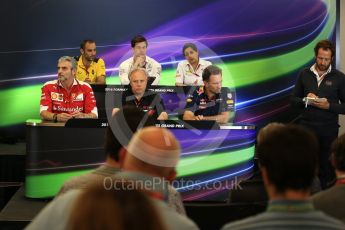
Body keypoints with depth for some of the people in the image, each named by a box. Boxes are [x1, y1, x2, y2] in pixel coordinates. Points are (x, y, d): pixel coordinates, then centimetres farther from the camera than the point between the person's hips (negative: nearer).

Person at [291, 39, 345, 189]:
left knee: (327, 167, 4)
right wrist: (306, 100, -10)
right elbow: (293, 100, 10)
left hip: (329, 130, -1)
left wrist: (329, 106, -16)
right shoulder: (304, 74, 5)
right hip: (306, 127, 2)